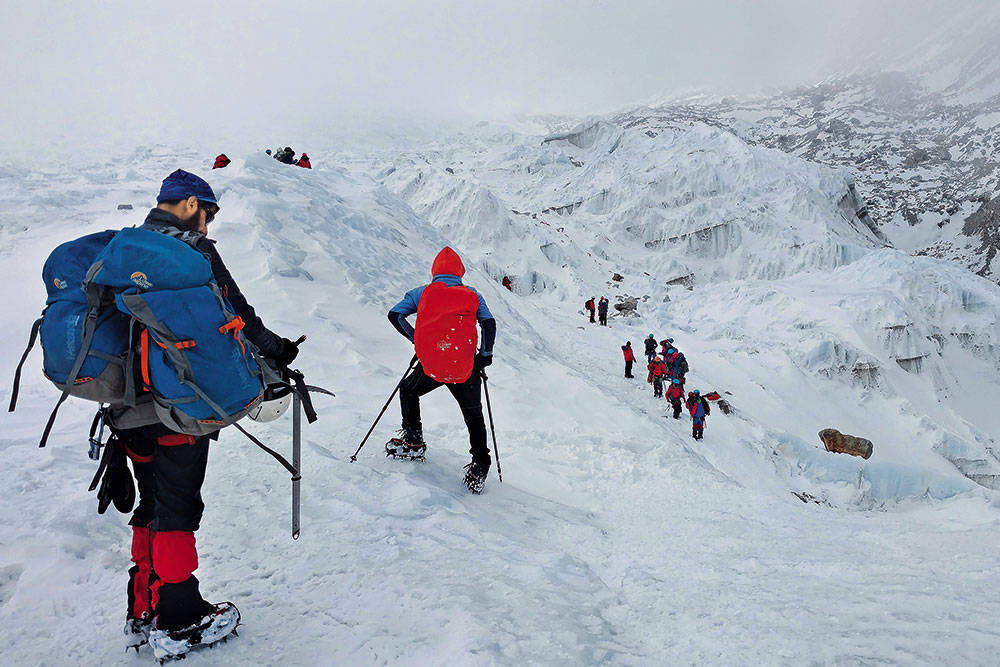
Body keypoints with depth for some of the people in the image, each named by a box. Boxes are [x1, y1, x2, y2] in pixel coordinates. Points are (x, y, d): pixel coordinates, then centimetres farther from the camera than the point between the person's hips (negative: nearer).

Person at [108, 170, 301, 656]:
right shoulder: (192, 249, -11)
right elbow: (233, 312, -12)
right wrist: (276, 350, 2)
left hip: (128, 405, 8)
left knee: (154, 504, 17)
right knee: (177, 506, 1)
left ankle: (143, 613, 25)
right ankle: (177, 618, 12)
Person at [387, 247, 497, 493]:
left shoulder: (423, 293, 9)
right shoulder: (473, 296, 10)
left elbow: (394, 315, 6)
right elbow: (490, 325, 2)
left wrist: (415, 338, 16)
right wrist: (485, 355, 13)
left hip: (431, 365, 0)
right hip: (465, 368, 1)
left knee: (408, 391, 30)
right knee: (473, 416, 19)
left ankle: (413, 440, 28)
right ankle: (479, 467, 14)